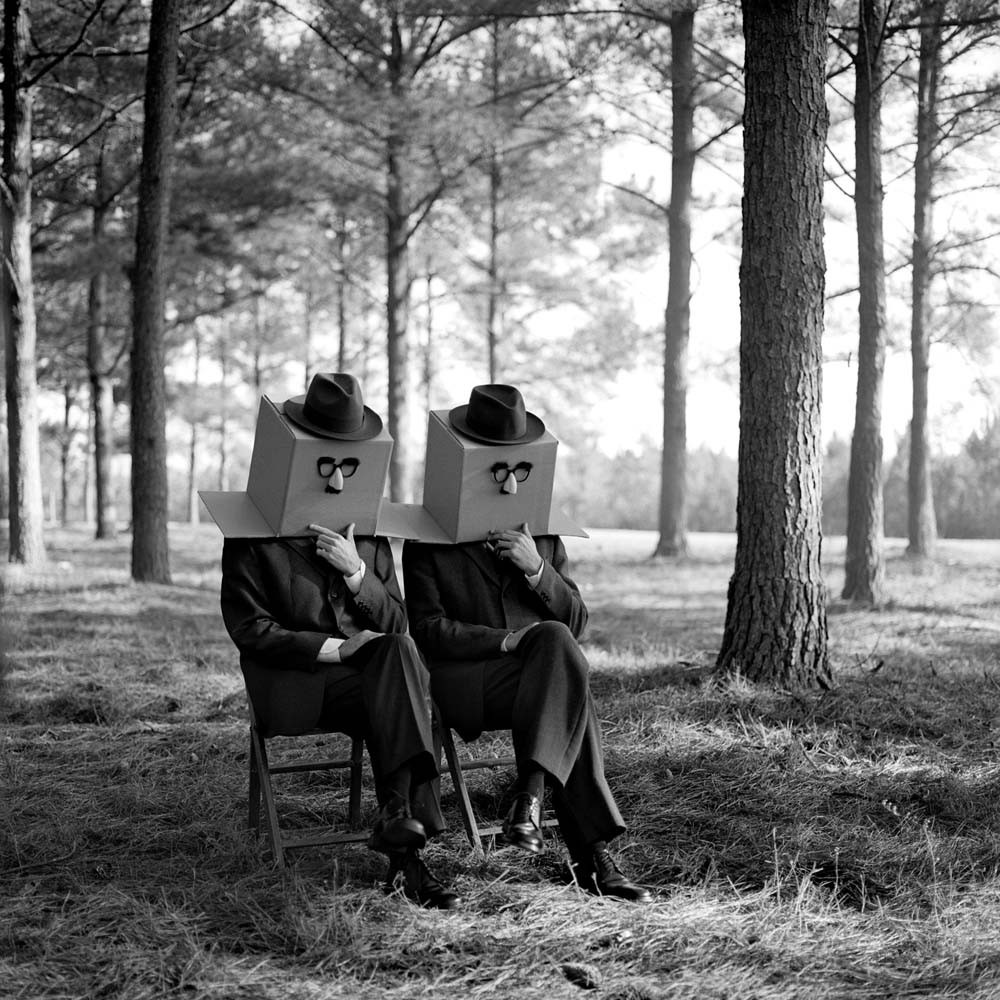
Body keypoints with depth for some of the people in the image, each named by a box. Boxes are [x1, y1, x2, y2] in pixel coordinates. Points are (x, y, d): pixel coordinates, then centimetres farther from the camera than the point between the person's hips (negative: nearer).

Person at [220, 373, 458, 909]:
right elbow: (250, 629, -5)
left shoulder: (368, 533, 14)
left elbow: (396, 622, 10)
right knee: (395, 695, -31)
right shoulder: (253, 537, 0)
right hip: (292, 687, -4)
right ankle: (406, 851, -32)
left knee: (399, 652, -32)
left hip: (370, 668, 4)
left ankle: (397, 813, -36)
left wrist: (356, 572, -9)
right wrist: (332, 648, -15)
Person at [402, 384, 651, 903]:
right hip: (462, 683, -4)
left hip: (542, 668, 4)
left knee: (557, 641, -35)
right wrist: (508, 639, -17)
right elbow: (428, 631, -4)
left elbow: (576, 622, 13)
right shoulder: (429, 538, 6)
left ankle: (529, 797, -38)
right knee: (571, 698, -33)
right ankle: (592, 855, -34)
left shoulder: (541, 533, 18)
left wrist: (536, 569, -5)